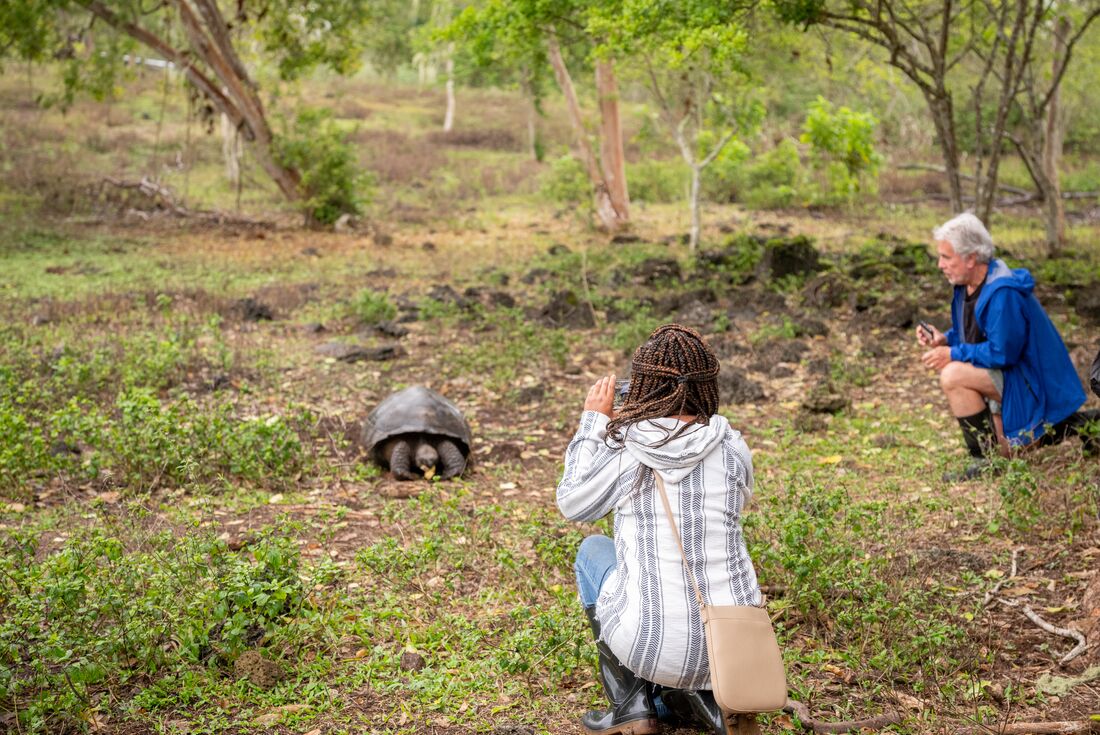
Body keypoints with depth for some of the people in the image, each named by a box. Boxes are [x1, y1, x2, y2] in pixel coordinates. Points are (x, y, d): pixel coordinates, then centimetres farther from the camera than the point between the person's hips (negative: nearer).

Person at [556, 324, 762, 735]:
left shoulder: (622, 451, -11)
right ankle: (704, 695, 8)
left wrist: (593, 421, 13)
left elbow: (571, 505, 7)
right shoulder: (732, 449, -4)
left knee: (593, 550, 25)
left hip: (652, 646, -3)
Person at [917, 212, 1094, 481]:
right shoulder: (967, 285, 1)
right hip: (1008, 377, 10)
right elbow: (974, 335, 13)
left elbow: (1002, 352, -29)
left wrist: (953, 354, -24)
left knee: (953, 376, -30)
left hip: (1031, 379, -10)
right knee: (1004, 450, 21)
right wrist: (945, 338, -7)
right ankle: (1075, 425, 30)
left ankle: (984, 460, -18)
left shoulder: (1003, 292, -29)